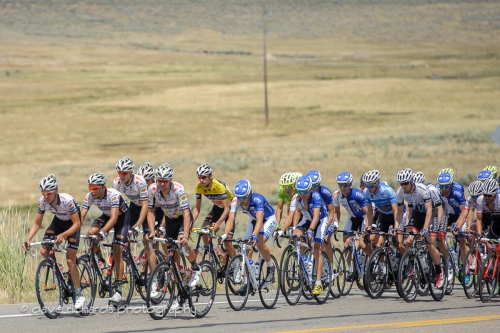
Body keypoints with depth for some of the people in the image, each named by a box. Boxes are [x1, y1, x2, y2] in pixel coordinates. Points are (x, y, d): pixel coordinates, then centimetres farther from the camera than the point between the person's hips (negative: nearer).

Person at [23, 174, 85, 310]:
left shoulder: (67, 200, -36)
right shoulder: (43, 201, -22)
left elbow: (77, 224, -31)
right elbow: (37, 224, -12)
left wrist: (62, 235, -45)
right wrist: (28, 239, -27)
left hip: (72, 224, -5)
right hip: (58, 221, 5)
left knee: (70, 260, -16)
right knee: (44, 251, -14)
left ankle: (79, 294, -3)